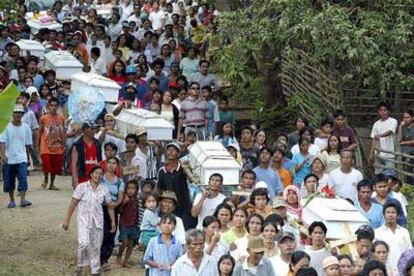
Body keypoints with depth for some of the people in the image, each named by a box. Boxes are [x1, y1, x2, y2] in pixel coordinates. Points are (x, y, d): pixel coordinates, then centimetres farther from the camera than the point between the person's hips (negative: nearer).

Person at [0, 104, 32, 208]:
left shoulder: (25, 127, 4)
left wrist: (28, 157, 14)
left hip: (21, 159, 0)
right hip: (9, 159, 0)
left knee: (23, 178, -14)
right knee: (9, 181, 6)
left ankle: (23, 199, -14)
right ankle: (12, 200, 19)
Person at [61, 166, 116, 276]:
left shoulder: (104, 190, 1)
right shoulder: (82, 187, -8)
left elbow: (110, 206, 12)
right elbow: (73, 204, -5)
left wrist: (113, 221, 9)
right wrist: (67, 219, -5)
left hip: (98, 221, 3)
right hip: (84, 220, -3)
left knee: (95, 247, 9)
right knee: (84, 243, -19)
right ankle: (80, 265, 4)